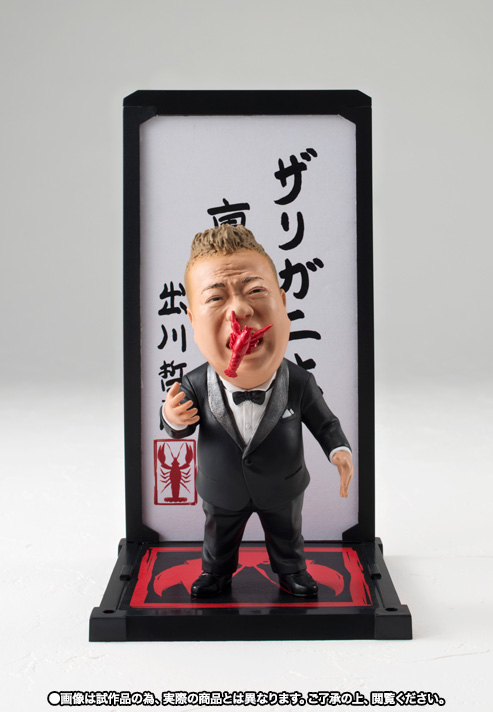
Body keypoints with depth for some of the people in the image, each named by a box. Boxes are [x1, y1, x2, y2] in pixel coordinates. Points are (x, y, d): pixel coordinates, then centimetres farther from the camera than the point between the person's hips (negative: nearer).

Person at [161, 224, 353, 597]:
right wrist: (173, 418, -34)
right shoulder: (196, 387, -32)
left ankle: (291, 570, 58)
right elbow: (182, 427, -13)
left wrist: (339, 449, -25)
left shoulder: (299, 382, -31)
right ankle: (216, 571, 60)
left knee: (287, 534, 28)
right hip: (223, 492, 1)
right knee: (219, 537, 29)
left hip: (282, 489, 0)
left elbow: (322, 419, -11)